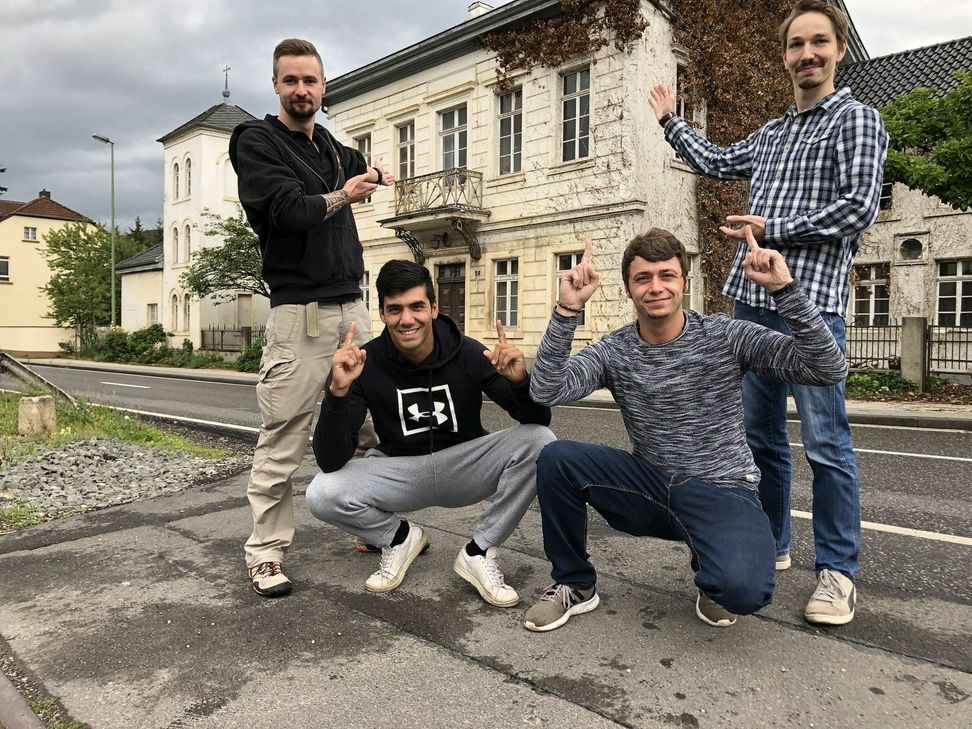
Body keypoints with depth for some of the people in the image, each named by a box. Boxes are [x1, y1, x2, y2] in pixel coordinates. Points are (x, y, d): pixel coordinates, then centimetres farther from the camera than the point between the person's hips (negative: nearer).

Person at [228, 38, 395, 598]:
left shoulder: (331, 146, 20)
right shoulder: (256, 141, 2)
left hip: (353, 305, 6)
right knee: (283, 442, -7)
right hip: (301, 311, -6)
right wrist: (338, 199, -29)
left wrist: (374, 169, 19)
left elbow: (357, 165, 42)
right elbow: (286, 209, -14)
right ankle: (266, 554, 5)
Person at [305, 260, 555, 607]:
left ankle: (478, 552, -7)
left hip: (465, 465, 1)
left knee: (540, 441, -25)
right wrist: (338, 391, -38)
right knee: (322, 495, -26)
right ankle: (400, 537, 6)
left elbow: (539, 420, -15)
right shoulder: (366, 363, -16)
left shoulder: (468, 353, -16)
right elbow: (330, 461, -21)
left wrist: (520, 380, -38)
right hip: (400, 471, 0)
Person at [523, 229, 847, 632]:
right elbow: (546, 392, -20)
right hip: (649, 488, 3)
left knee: (742, 589, -33)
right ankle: (574, 584, 2)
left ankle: (714, 574, 9)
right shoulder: (612, 351, -4)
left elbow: (828, 368, -16)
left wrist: (785, 288, -26)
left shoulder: (726, 337, -8)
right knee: (556, 458, -20)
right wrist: (567, 310, -28)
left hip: (723, 492, -2)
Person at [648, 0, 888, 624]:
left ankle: (838, 571, 7)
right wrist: (671, 120, 43)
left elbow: (861, 205, -11)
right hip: (752, 301, 7)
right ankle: (770, 546, 25)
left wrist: (773, 229, -9)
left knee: (826, 443, -6)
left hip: (812, 303, -7)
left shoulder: (857, 119, 3)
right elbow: (715, 163, 38)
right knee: (760, 435, 11)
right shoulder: (771, 134, 23)